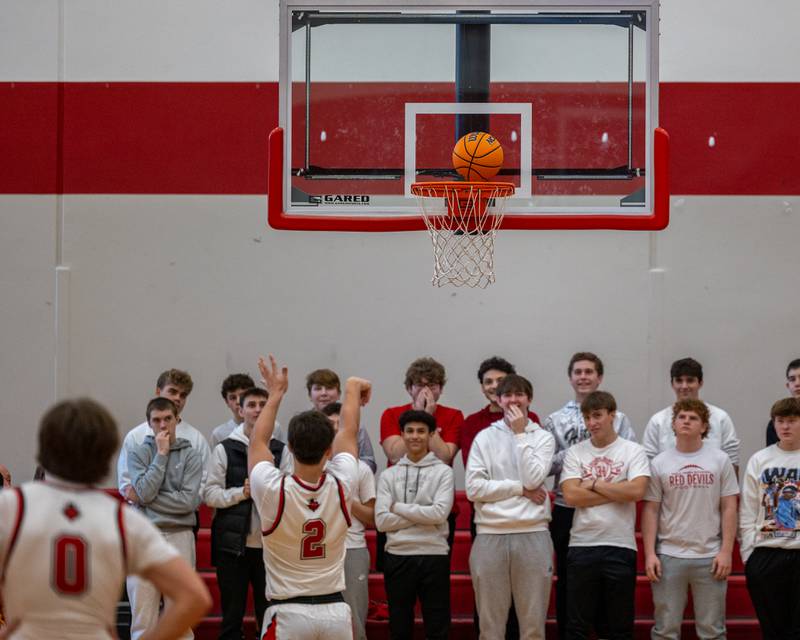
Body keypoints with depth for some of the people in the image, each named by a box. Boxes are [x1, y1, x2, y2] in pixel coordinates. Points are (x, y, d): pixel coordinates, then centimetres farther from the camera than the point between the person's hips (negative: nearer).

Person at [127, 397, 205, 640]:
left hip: (179, 537, 0)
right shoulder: (138, 454, 6)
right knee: (143, 619, 1)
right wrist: (161, 454, -7)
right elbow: (145, 492, -9)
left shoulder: (191, 455, 4)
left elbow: (188, 501, -8)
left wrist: (142, 497, -7)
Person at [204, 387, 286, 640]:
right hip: (232, 544, -1)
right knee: (232, 614, 6)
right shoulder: (225, 449, 2)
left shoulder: (281, 451, 6)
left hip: (270, 544, 2)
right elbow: (209, 493, -2)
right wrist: (241, 492, -14)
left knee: (270, 614, 7)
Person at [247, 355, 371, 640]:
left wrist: (275, 394, 21)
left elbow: (258, 440, 9)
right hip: (335, 611, 3)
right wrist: (352, 388, 30)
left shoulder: (273, 491, -12)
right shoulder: (341, 487, -6)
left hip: (288, 614, -3)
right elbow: (348, 431, 13)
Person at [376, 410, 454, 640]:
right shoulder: (388, 475, 7)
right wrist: (423, 516, -10)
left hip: (434, 556, -1)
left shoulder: (443, 472, 2)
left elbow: (440, 513, -12)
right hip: (398, 556, 2)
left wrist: (398, 507, -6)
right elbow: (382, 521, -4)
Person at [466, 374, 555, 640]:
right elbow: (474, 489, -3)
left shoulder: (543, 437, 7)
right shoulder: (484, 438, 7)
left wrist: (520, 434, -5)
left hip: (532, 535, 0)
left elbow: (533, 479, -9)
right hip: (490, 536, 0)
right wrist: (521, 488, -7)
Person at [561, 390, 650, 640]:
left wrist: (594, 484, -8)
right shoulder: (575, 453, 6)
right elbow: (572, 496, -8)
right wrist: (618, 493, -9)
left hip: (620, 547, -1)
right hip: (582, 546, 1)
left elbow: (636, 491, -14)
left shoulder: (633, 451, 2)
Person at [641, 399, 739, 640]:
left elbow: (729, 508, 3)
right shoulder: (659, 464, 4)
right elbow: (650, 510, 4)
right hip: (669, 556, 0)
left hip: (710, 556, 0)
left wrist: (726, 551, -5)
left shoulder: (719, 460, 4)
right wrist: (649, 554, -4)